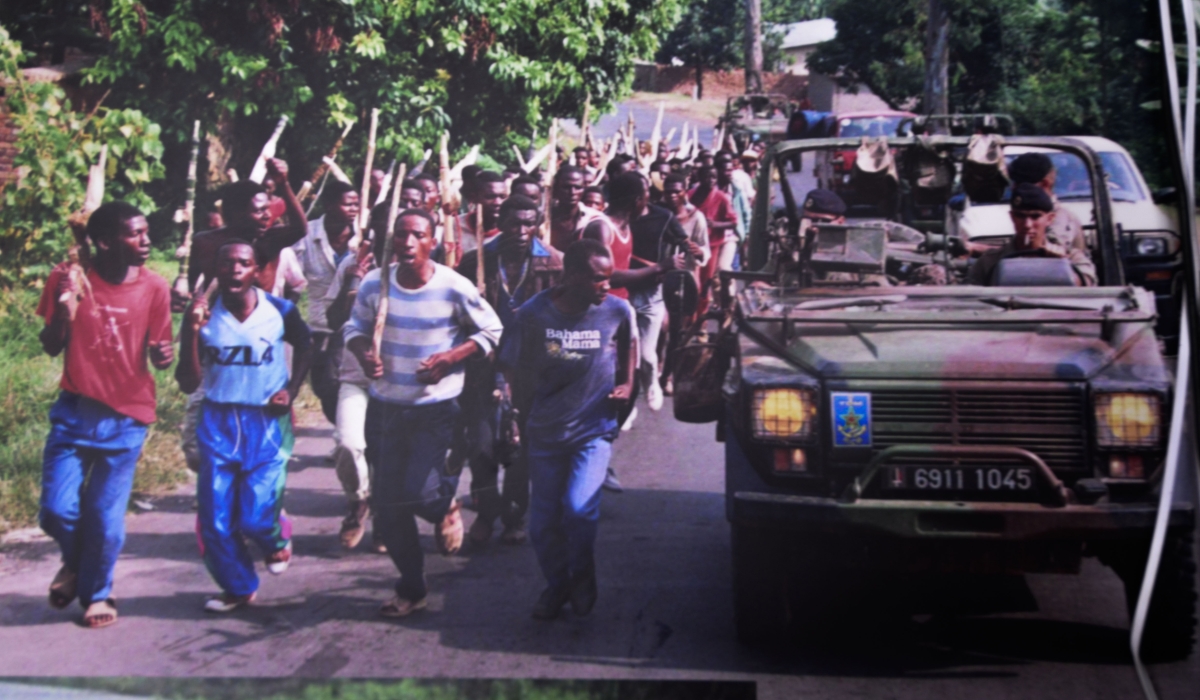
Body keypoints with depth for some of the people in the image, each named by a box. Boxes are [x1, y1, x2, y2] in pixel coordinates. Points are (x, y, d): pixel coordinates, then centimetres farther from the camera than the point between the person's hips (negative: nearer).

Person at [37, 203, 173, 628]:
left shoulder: (154, 288, -7)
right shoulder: (69, 278, -7)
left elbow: (158, 354, 2)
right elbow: (51, 349, -1)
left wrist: (162, 356, -22)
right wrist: (63, 310, -21)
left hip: (125, 420, -1)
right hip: (74, 412, 1)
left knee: (106, 519, 0)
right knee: (57, 511, -4)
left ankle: (97, 592, 26)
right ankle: (75, 562, 30)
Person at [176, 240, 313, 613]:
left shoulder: (281, 312, -6)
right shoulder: (204, 315, -6)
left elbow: (305, 348, 16)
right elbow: (189, 383, -7)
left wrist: (291, 391, 2)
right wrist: (190, 333, -19)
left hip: (267, 422, -2)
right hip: (218, 422, 2)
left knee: (256, 516, -10)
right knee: (215, 518, 1)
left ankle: (278, 540, 27)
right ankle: (238, 587, 24)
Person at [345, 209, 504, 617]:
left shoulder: (453, 288, -13)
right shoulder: (374, 284, -6)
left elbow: (491, 331, -2)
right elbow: (354, 327, 9)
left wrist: (450, 358, -16)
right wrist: (363, 353, -13)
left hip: (436, 408, -3)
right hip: (385, 406, 3)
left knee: (417, 491, -17)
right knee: (386, 505, 6)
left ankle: (446, 505, 23)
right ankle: (411, 588, 24)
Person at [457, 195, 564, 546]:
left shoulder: (553, 262, -2)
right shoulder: (477, 261, 0)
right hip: (485, 364, 1)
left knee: (521, 446, 5)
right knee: (482, 444, 0)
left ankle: (514, 516, 21)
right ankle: (487, 513, 19)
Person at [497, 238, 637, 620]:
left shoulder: (618, 311, -10)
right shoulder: (533, 313, -12)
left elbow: (628, 345, 12)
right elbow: (514, 367, 2)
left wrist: (626, 384, -2)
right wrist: (527, 413, 5)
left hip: (594, 431, -1)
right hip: (545, 432, 1)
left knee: (579, 507, -19)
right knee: (543, 523, 7)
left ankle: (582, 580, 9)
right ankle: (557, 585, 33)